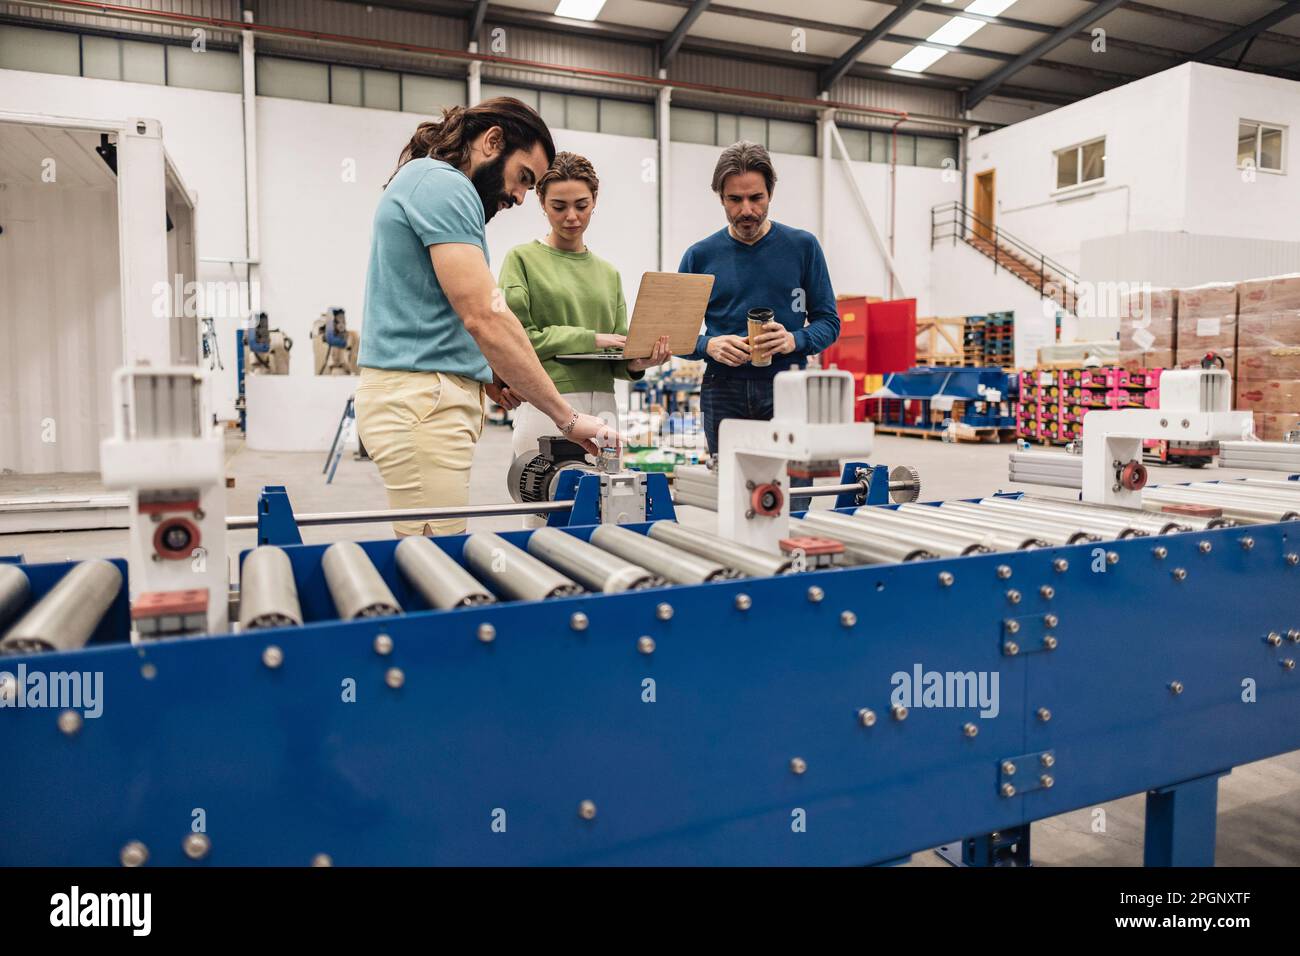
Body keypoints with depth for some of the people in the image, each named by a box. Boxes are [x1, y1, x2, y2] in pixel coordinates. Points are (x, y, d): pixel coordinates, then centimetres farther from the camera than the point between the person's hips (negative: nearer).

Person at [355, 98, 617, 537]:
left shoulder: (426, 181, 22)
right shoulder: (444, 185, -10)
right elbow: (484, 316, -20)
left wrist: (484, 371, 7)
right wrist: (568, 417, -16)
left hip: (416, 397, 10)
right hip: (422, 401, -10)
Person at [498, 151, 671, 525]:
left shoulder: (608, 272, 18)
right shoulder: (523, 259, 4)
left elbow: (618, 359, 15)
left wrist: (637, 363, -7)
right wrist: (590, 339, -10)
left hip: (602, 406, 5)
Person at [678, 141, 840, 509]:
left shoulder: (802, 247, 5)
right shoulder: (701, 256, 7)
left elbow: (828, 321, 7)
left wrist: (794, 340, -14)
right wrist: (709, 346, -13)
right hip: (723, 392, 1)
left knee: (790, 507, -4)